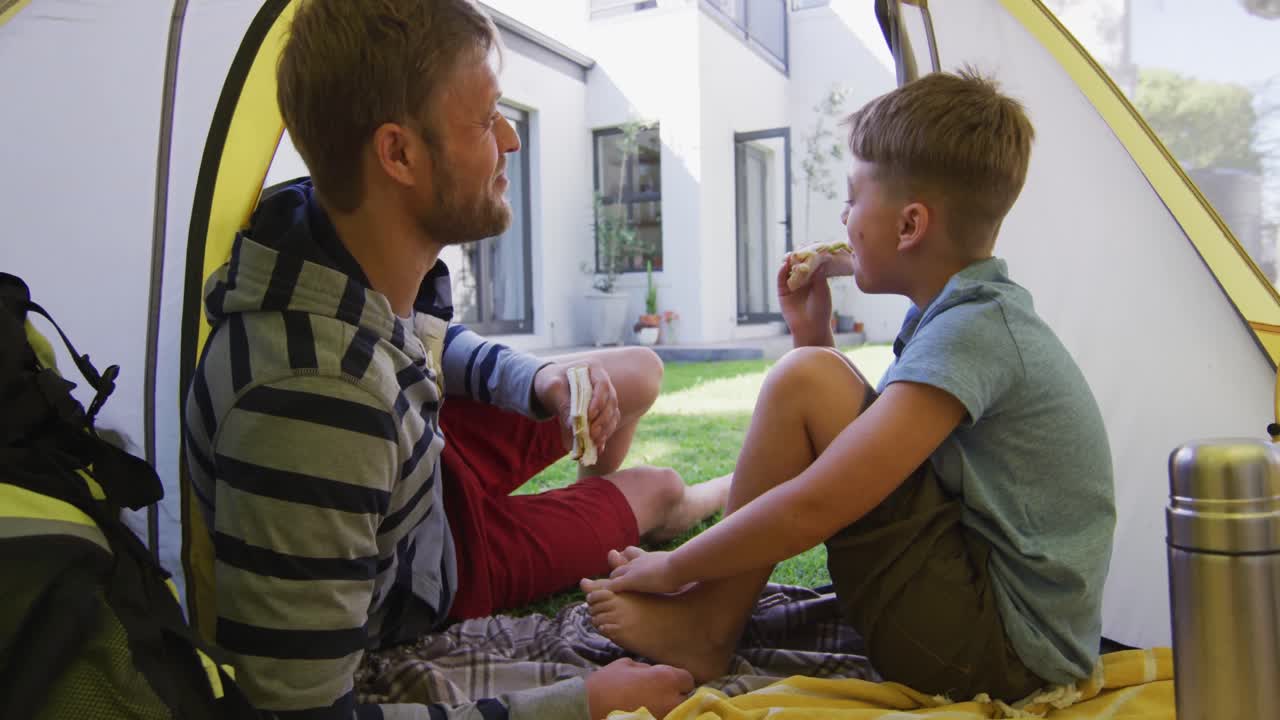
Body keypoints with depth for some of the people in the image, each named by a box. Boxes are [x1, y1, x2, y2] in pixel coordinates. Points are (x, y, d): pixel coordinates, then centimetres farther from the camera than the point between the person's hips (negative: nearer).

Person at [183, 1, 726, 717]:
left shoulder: (375, 253, -20)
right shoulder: (312, 401, -48)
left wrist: (538, 381, -14)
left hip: (422, 467, 7)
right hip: (412, 585, -6)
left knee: (639, 372, 15)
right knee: (657, 490, 12)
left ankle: (586, 512, 51)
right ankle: (726, 497, 56)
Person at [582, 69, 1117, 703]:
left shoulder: (973, 331, -20)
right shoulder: (988, 316, 10)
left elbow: (811, 511, -26)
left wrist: (671, 568, -12)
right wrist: (812, 334, 7)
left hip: (997, 650, -10)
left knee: (801, 382, -18)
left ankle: (704, 630, -5)